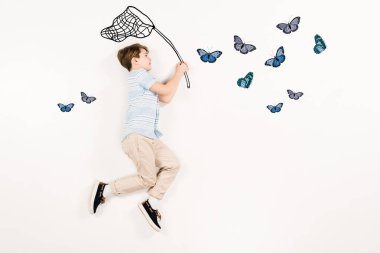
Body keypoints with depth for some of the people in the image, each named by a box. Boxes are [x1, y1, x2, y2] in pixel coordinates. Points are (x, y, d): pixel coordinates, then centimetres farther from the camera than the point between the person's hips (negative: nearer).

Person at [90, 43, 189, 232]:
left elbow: (166, 98, 20)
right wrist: (179, 73, 9)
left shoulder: (144, 80, 28)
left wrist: (178, 73, 21)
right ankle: (105, 190, 3)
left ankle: (151, 203, -3)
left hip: (149, 136, 9)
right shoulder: (139, 73, -1)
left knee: (172, 164, -4)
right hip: (136, 135, -9)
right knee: (148, 179, -10)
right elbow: (166, 90, -7)